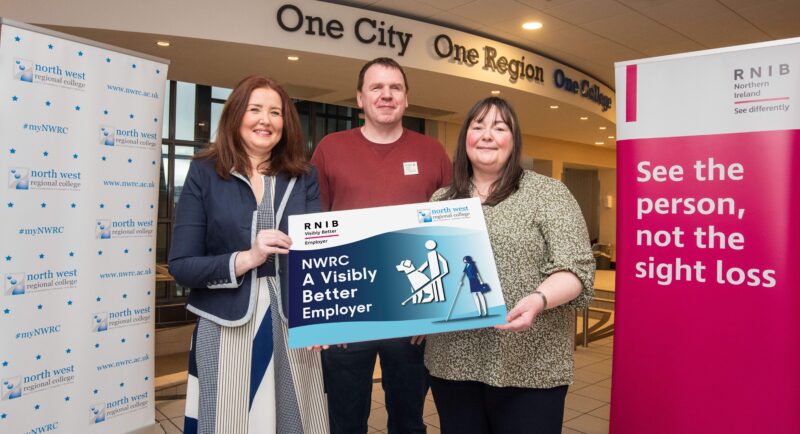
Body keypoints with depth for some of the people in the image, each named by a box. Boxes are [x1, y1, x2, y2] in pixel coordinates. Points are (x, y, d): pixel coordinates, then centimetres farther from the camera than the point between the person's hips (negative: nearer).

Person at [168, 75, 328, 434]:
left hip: (292, 327, 2)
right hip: (225, 330, -2)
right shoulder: (205, 173, 0)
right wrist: (246, 259, -18)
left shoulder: (304, 177, 6)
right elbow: (181, 265, -4)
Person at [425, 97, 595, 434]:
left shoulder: (547, 193, -2)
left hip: (529, 367, -3)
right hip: (452, 363, 4)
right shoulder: (441, 200, 11)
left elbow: (575, 268, -9)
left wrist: (538, 299, -27)